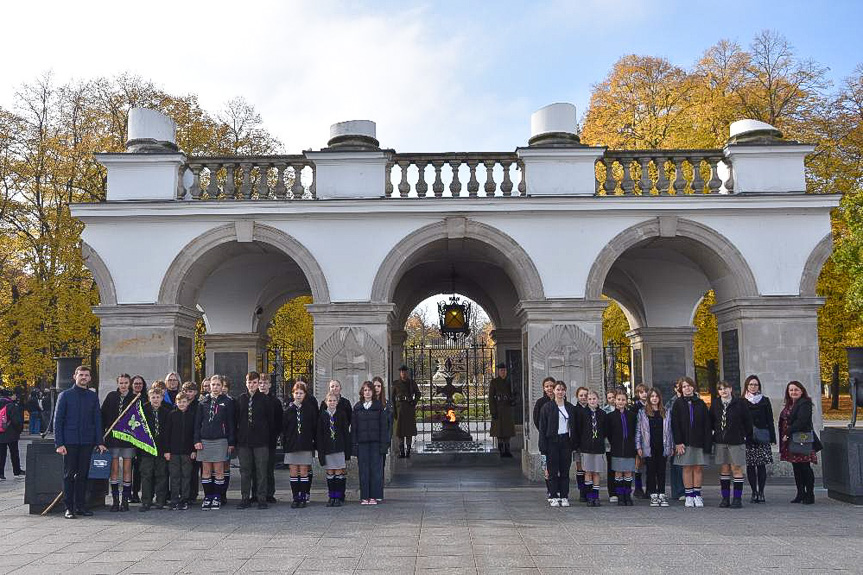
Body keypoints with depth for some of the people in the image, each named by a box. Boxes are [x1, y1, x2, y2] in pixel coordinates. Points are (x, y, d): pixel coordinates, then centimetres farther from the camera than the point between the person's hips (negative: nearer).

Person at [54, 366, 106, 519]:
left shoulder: (93, 397, 10)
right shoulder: (65, 395, 1)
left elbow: (97, 420, 12)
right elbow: (58, 420, -1)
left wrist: (99, 442, 5)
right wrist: (59, 443, -9)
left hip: (87, 442, 3)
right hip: (70, 442, -3)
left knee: (83, 475, 7)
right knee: (69, 475, 0)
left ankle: (81, 506, 14)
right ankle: (69, 508, 6)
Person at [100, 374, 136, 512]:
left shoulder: (135, 398, 2)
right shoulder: (111, 397, 5)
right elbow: (103, 415, 6)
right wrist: (102, 433, -1)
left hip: (128, 438, -1)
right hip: (112, 438, 1)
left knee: (127, 469, 2)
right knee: (114, 469, 2)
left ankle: (125, 499, 9)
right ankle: (115, 499, 8)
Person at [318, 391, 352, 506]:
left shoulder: (341, 414, 3)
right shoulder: (322, 415, 5)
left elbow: (346, 432, 2)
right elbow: (319, 434, 4)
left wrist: (347, 449, -4)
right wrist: (320, 451, -2)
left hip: (339, 448, -1)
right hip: (327, 448, 1)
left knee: (339, 473, -2)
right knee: (330, 473, 5)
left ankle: (339, 497, 3)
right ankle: (331, 497, 12)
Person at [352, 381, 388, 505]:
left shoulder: (379, 406, 5)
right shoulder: (357, 407, 8)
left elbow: (383, 426, 2)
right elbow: (354, 427, 8)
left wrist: (384, 443, -5)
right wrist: (354, 445, 0)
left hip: (375, 442, -1)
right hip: (362, 442, 1)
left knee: (376, 469, -2)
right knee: (363, 470, 2)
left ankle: (373, 496, 5)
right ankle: (364, 497, 8)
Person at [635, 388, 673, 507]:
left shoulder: (666, 413, 10)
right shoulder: (642, 412, 3)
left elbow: (669, 430, 12)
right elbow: (638, 430, 2)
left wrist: (671, 446, 8)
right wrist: (639, 447, -3)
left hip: (662, 447, 2)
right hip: (649, 447, -2)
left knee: (661, 472, 4)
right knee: (651, 472, 2)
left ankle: (662, 495, 9)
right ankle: (653, 496, 8)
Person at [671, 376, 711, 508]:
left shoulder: (700, 404, 8)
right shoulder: (678, 404, 4)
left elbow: (707, 424, 6)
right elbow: (675, 424, -1)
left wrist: (707, 442, -3)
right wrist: (678, 442, -9)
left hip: (698, 441, 1)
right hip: (684, 442, -1)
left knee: (698, 468, 1)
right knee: (687, 468, 1)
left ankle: (697, 495, 8)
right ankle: (689, 496, 6)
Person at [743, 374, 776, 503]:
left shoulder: (764, 401, 10)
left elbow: (770, 420, 8)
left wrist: (772, 438, 2)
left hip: (762, 438, 0)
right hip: (747, 438, 0)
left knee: (761, 465, -3)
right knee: (750, 466, 0)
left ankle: (761, 492, 4)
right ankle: (754, 492, 8)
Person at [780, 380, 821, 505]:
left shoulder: (805, 404, -9)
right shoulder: (789, 405, 17)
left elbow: (801, 421, -19)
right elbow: (783, 422, 16)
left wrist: (788, 434, -18)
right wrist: (783, 436, 4)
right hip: (791, 441, 8)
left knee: (805, 468, -5)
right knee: (796, 468, 10)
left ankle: (810, 495, 0)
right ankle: (800, 494, 15)